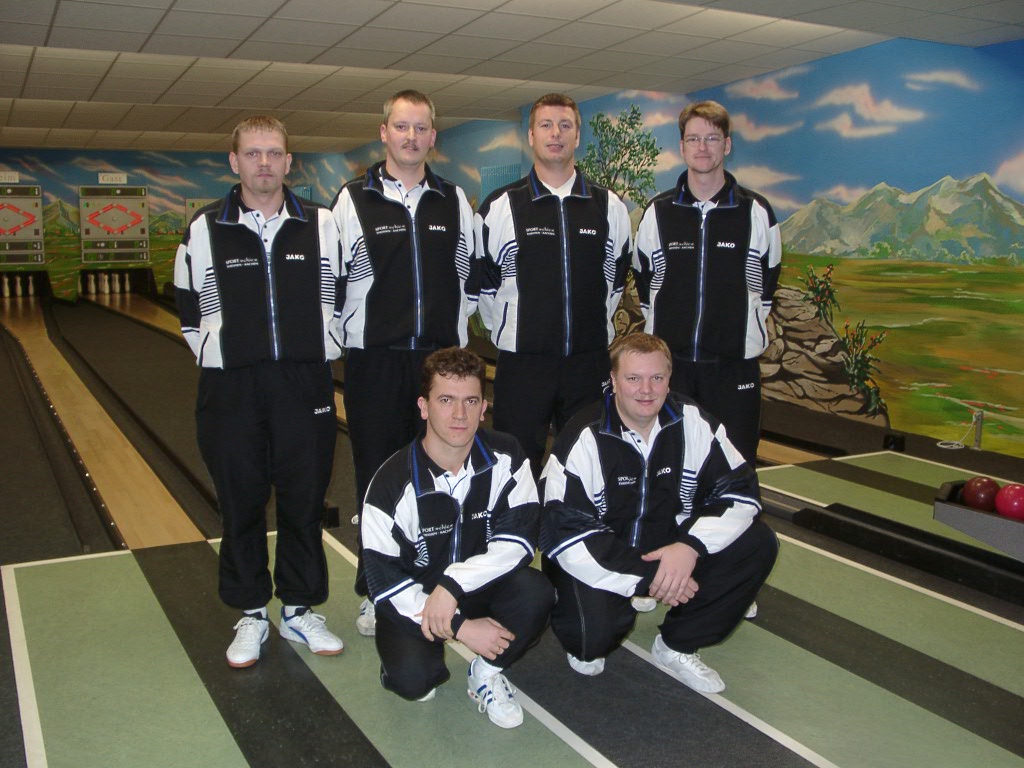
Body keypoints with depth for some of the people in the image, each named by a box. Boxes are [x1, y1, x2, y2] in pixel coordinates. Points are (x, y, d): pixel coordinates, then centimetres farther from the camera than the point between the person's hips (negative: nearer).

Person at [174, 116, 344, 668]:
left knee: (305, 501, 7)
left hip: (305, 384, 1)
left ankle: (300, 610, 23)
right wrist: (220, 357, 6)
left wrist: (323, 348, 8)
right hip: (231, 389, 0)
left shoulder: (321, 224, 4)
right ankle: (250, 615, 23)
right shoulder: (205, 230, 2)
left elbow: (346, 294, 13)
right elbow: (190, 308, 10)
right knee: (241, 504, 7)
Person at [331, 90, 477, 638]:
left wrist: (455, 320, 10)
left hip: (442, 356, 3)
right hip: (374, 361, -2)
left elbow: (472, 273, 17)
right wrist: (351, 331, 1)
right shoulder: (354, 200, 1)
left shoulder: (454, 201, 9)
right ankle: (376, 591, 17)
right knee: (376, 474, 4)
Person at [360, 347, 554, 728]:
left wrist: (453, 585, -30)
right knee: (412, 678, -29)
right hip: (413, 598, -2)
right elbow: (384, 581, -18)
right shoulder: (393, 482, -20)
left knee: (536, 592, -28)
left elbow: (518, 539, -17)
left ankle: (487, 672, 0)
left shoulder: (505, 457, -12)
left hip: (481, 585, 3)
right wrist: (462, 628, -23)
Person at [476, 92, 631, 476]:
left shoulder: (610, 206, 7)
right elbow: (482, 280, 7)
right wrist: (507, 329, 8)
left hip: (590, 361, 2)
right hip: (522, 362, -2)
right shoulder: (500, 206, 0)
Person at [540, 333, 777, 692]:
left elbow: (740, 489, -8)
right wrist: (646, 580, -28)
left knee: (758, 543, -13)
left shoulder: (693, 422, -8)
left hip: (669, 548, 5)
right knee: (595, 632, -33)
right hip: (597, 558, -4)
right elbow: (564, 534, -25)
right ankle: (587, 645, 10)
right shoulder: (584, 439, -21)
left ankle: (677, 646, 4)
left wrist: (691, 546, -25)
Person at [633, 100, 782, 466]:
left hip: (735, 366, -1)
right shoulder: (657, 212, 5)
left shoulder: (757, 212, 2)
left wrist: (744, 330, 12)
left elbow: (765, 285, 12)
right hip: (668, 363, 1)